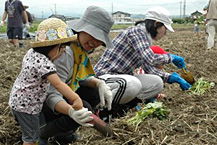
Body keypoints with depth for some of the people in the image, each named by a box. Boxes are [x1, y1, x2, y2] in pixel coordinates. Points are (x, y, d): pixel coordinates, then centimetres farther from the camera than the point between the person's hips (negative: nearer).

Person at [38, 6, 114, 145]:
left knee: (95, 92, -3)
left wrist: (100, 83, -15)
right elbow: (51, 96, -33)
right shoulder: (65, 52, -31)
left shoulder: (80, 47, -4)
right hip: (41, 103, -9)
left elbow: (81, 76, 5)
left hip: (61, 94, 9)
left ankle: (62, 134, 11)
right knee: (83, 108, -25)